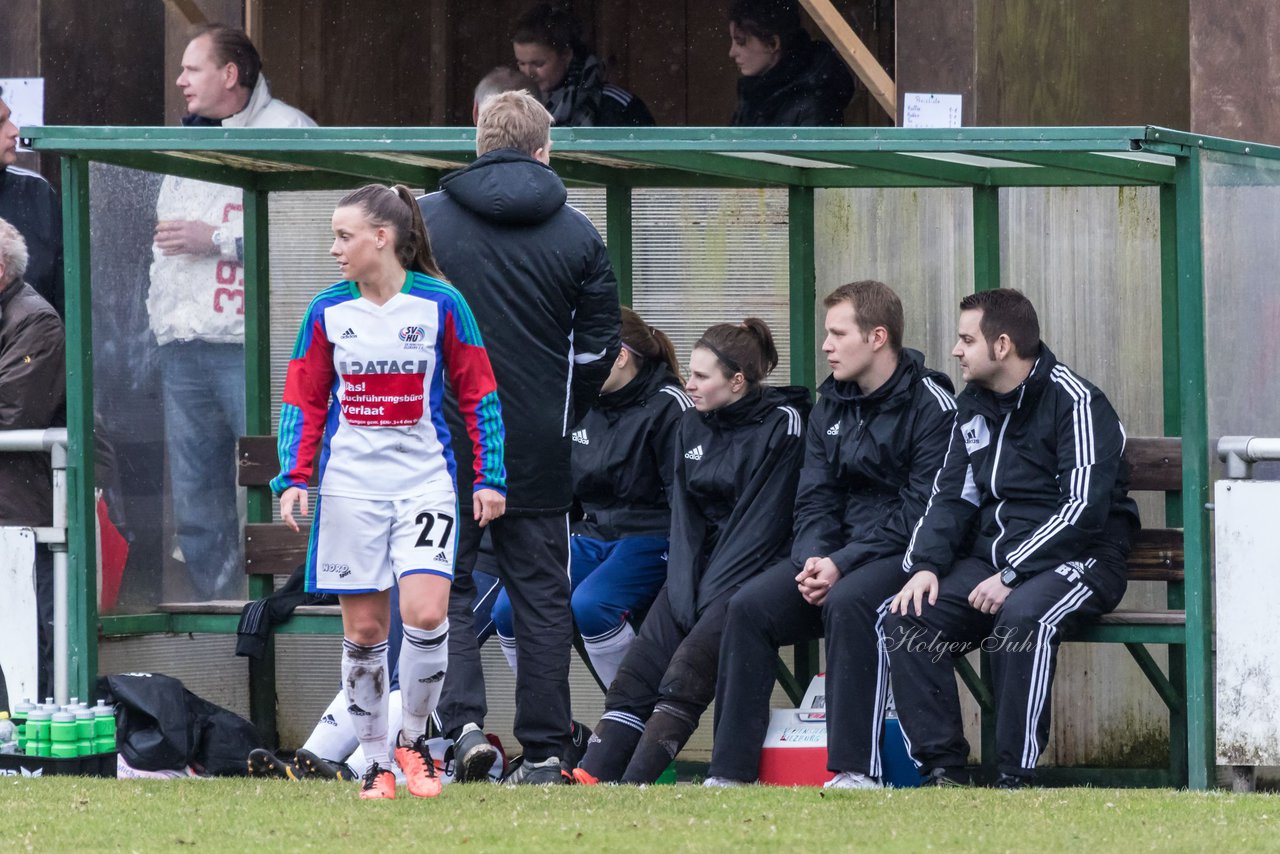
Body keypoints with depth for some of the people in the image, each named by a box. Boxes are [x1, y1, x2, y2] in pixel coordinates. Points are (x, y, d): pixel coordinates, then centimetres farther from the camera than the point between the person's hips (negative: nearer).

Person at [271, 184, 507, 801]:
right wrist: (293, 478, -2)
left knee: (425, 613, -17)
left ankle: (413, 739, 4)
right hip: (350, 487, 2)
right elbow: (303, 402, 8)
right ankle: (376, 762, 13)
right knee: (363, 628, 2)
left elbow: (478, 395, 2)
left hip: (424, 481, -2)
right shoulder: (327, 311, 2)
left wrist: (489, 478, 0)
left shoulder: (440, 304, -4)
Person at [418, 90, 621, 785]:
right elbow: (598, 349, 7)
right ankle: (543, 752, 6)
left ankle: (464, 722, -11)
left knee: (443, 585, 7)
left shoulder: (423, 219, -2)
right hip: (538, 450, 1)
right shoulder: (578, 235, 3)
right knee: (540, 595, 7)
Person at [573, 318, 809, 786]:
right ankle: (590, 778, -24)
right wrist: (686, 588, -4)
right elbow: (684, 513, 11)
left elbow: (763, 520, -12)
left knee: (685, 675, -24)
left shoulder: (781, 423, -8)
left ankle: (633, 786, -33)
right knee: (637, 671, -12)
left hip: (750, 572, -7)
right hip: (698, 567, 7)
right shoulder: (693, 424, 12)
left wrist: (710, 595, -15)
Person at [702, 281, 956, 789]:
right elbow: (814, 498, 12)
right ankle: (730, 770, -13)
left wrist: (844, 564, -21)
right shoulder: (831, 408, 14)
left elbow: (922, 511, -16)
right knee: (749, 605, -14)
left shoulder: (931, 406, -9)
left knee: (848, 602, -36)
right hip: (836, 553, 7)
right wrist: (813, 560, -10)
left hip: (903, 556, -7)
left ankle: (857, 770, -36)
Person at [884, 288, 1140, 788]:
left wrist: (1011, 576, -24)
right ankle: (943, 769, -16)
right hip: (991, 557, 7)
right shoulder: (973, 406, 14)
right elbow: (951, 497, 15)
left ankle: (1016, 778, -31)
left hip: (1075, 559, -7)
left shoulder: (1075, 403, -11)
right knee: (907, 620, -16)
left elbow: (1084, 508, -19)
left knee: (1022, 618, -38)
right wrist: (926, 565, -5)